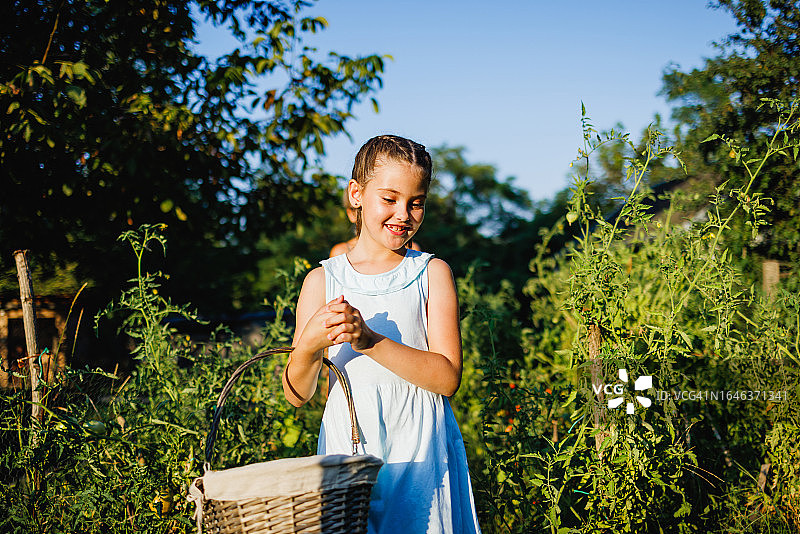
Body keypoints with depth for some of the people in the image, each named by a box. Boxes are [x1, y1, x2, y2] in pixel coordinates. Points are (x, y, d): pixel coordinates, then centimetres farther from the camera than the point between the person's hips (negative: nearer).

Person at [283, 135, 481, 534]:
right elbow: (297, 395, 2)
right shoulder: (323, 280, 3)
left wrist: (371, 341, -21)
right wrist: (309, 344, -19)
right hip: (347, 452, 1)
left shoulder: (432, 273, 1)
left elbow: (447, 377, -10)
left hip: (420, 455, 0)